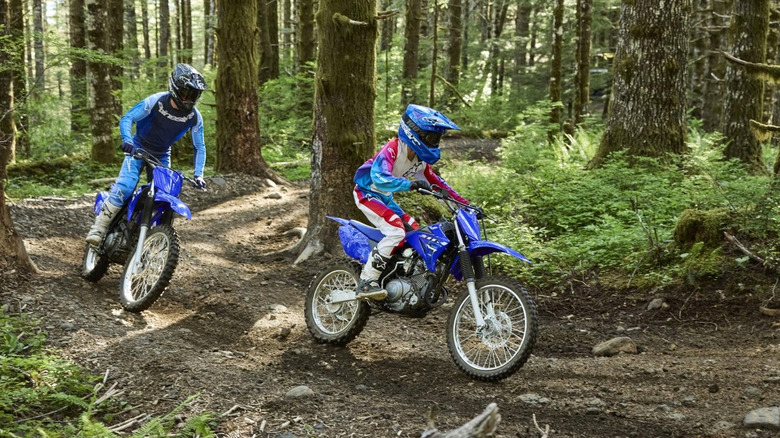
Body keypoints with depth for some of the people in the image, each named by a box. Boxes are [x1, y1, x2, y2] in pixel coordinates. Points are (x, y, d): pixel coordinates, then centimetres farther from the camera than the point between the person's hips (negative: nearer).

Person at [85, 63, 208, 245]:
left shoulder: (194, 117, -13)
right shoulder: (156, 101, -22)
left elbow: (199, 147, -2)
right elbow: (127, 118, -18)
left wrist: (198, 174, -14)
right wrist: (127, 140, -37)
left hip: (162, 155, 4)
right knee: (125, 186, -25)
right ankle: (98, 228, -19)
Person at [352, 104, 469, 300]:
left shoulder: (420, 157, 1)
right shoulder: (392, 150, -26)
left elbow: (434, 180, 9)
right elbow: (380, 179, -41)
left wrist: (463, 202, 2)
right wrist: (411, 184, -51)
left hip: (385, 198, 9)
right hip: (367, 194, -9)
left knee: (415, 232, 8)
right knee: (396, 232, -26)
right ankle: (367, 282, -26)